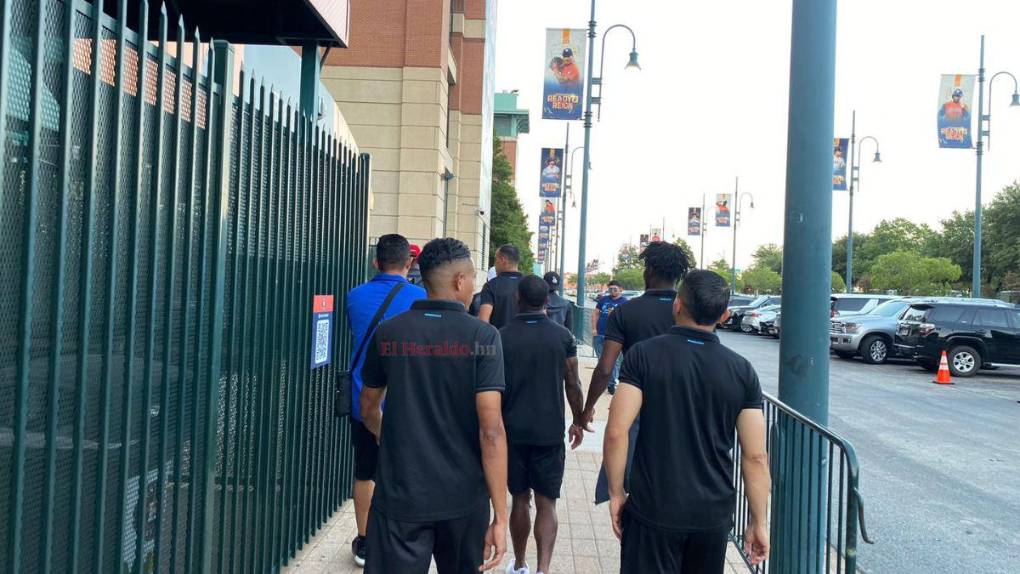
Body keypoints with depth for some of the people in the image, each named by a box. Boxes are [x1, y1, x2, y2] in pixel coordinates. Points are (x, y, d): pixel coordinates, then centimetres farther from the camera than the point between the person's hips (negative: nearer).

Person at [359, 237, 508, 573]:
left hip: (399, 495, 1)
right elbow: (491, 430, -16)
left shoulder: (388, 332, -2)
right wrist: (500, 515, -12)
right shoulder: (482, 337, -10)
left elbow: (368, 411, 12)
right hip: (463, 498, 0)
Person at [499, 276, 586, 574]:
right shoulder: (562, 336, -4)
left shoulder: (502, 336, -6)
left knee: (520, 500, 15)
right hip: (550, 432, 0)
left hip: (513, 430, 1)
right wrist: (578, 421, 14)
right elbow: (572, 384, 0)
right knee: (546, 504, 5)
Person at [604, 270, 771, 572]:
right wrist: (758, 522, 6)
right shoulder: (742, 370, -3)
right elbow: (756, 457, -3)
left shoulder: (643, 354, -10)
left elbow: (616, 433, -15)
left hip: (652, 511, -3)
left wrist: (616, 493, -3)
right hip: (714, 514, 3)